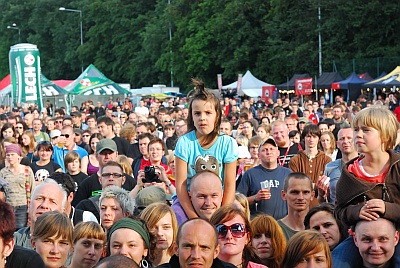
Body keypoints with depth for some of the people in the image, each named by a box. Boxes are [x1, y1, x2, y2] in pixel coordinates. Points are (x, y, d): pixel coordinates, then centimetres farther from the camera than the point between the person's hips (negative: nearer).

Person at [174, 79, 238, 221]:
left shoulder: (228, 144, -2)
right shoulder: (184, 142, -4)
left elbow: (230, 186, -1)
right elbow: (180, 185, -7)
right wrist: (194, 217, -17)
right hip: (187, 202, 0)